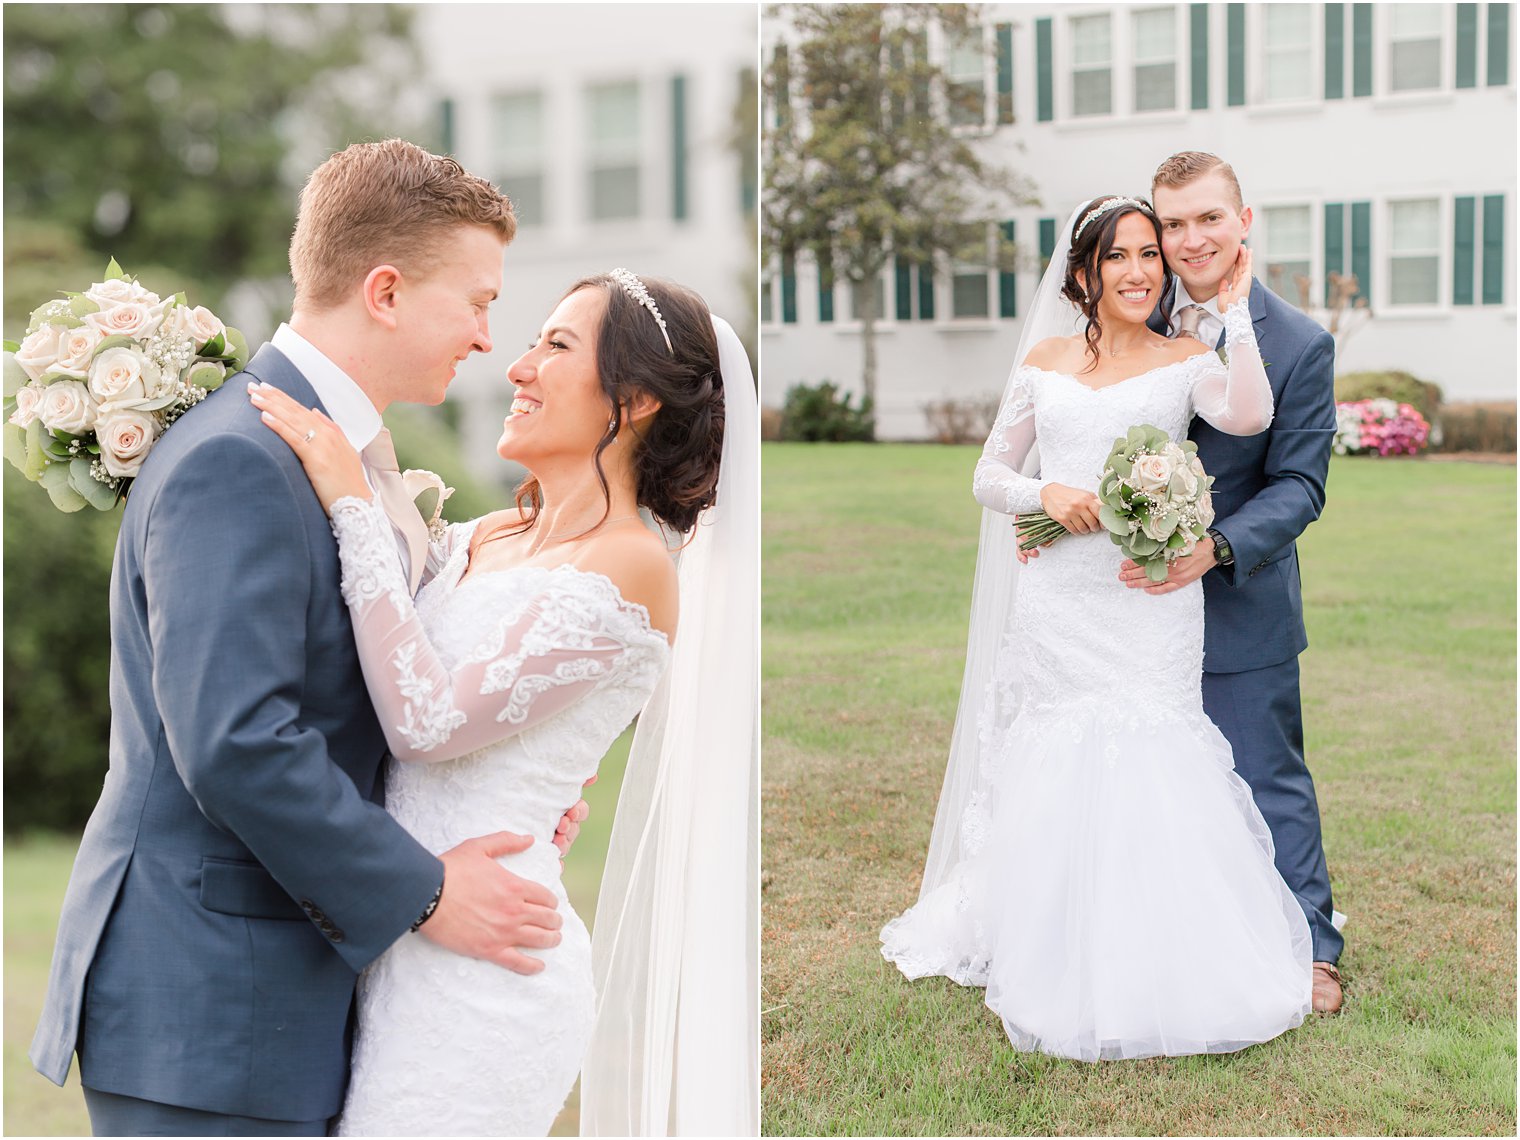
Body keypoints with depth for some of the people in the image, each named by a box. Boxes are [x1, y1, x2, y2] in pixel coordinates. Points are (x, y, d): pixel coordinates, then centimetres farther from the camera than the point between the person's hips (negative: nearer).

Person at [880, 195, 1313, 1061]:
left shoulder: (1184, 362, 4)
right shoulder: (1044, 361, 11)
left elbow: (1249, 416, -17)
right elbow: (990, 477, 12)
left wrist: (1235, 308, -12)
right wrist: (1045, 493, -7)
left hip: (1153, 601, -2)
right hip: (1059, 603, 2)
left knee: (1150, 782, -6)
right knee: (1055, 783, 3)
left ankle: (1158, 977, 8)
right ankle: (1062, 975, 16)